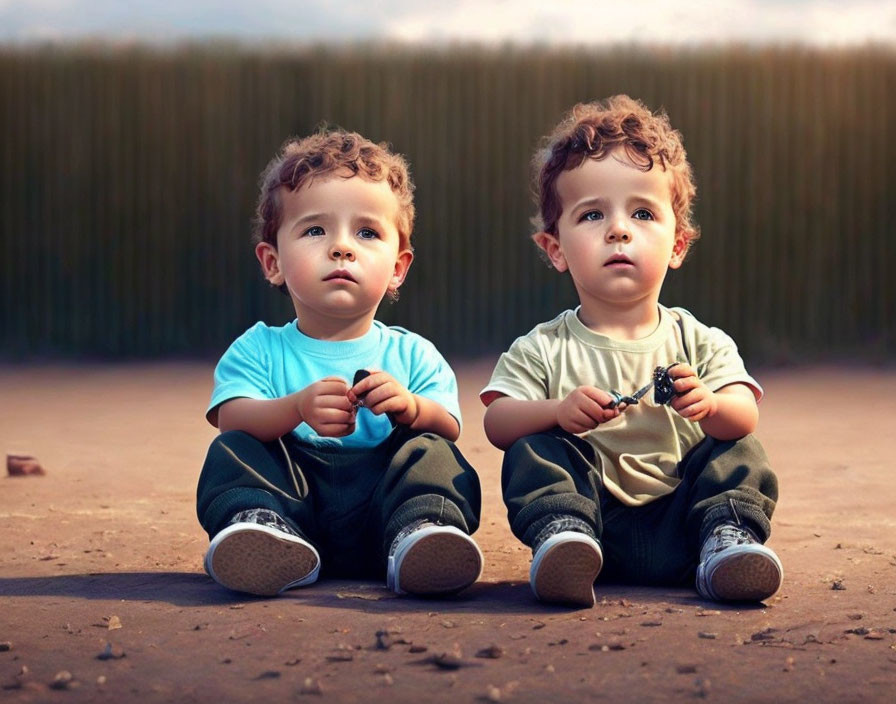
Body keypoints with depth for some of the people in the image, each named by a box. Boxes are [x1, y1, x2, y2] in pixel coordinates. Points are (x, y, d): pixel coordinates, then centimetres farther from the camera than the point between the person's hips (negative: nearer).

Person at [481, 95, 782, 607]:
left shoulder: (700, 343, 9)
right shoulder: (543, 350, 6)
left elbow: (746, 416, -3)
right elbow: (497, 422, -4)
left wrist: (710, 405, -29)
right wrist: (558, 411, -25)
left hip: (676, 519, 1)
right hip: (590, 510, -1)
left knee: (741, 455, -16)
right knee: (535, 451, -21)